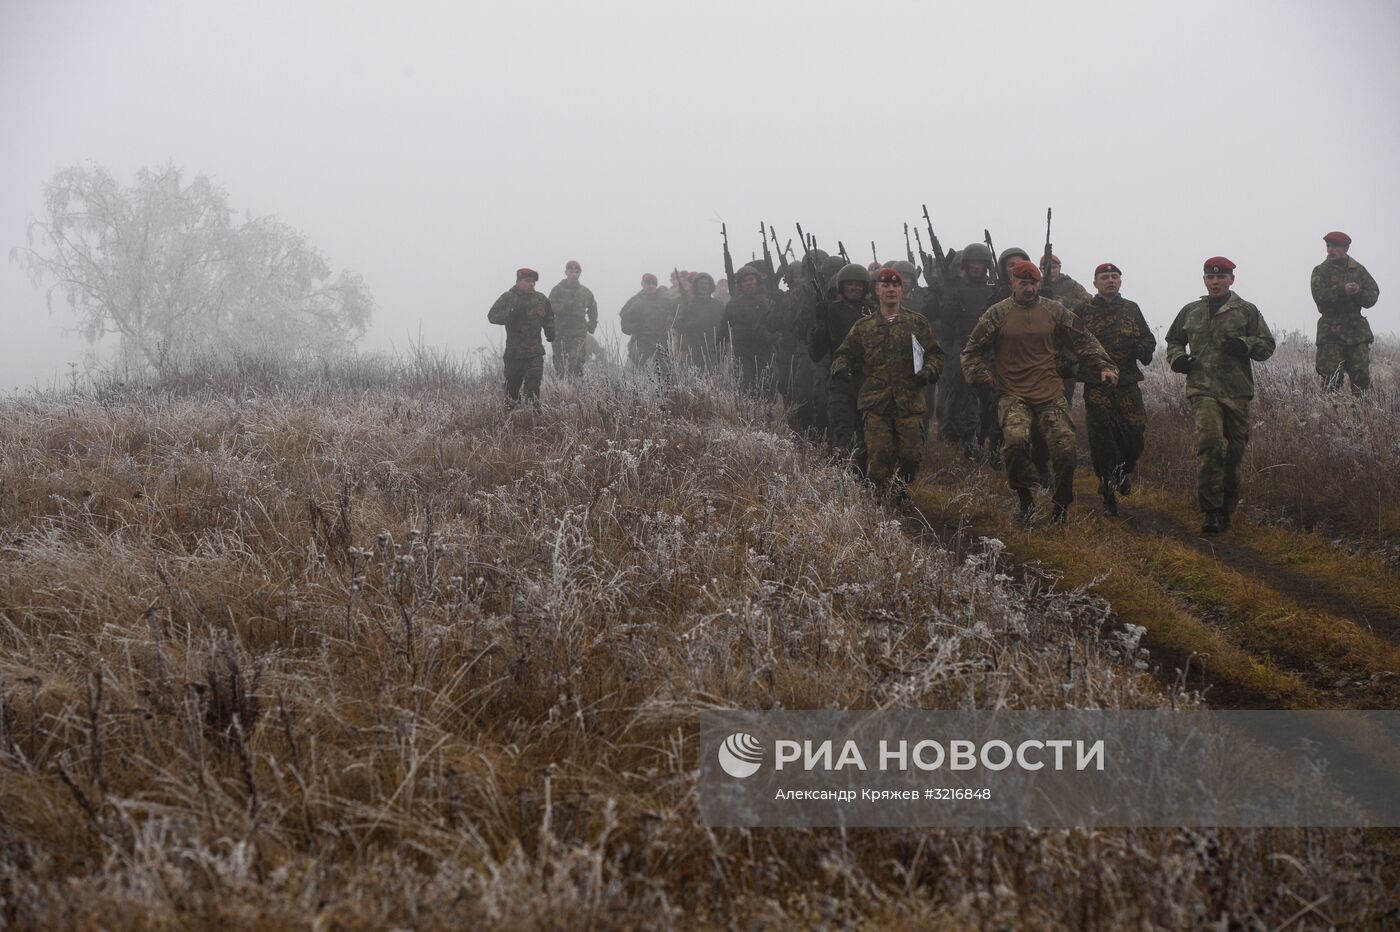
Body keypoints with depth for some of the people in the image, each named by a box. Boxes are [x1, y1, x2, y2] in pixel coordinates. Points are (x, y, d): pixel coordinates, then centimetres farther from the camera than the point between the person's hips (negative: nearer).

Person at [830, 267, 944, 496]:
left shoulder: (917, 323, 12)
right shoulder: (864, 327, 13)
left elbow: (935, 355, 14)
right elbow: (844, 354, 18)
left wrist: (928, 371, -7)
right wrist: (840, 367, -5)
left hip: (909, 401, 0)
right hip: (875, 402, 0)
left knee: (912, 453, -3)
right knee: (879, 456, -9)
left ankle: (901, 486, 24)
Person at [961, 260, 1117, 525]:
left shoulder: (1055, 311, 9)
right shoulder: (998, 313, 4)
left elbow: (1084, 341, 13)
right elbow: (972, 351, 10)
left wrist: (1103, 366, 1)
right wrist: (982, 376, -3)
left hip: (1051, 394, 2)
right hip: (1013, 396, -2)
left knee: (1065, 449, -8)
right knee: (1015, 439, -28)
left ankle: (1061, 508, 12)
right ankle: (1024, 498, -7)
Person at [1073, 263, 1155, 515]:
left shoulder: (1131, 310, 12)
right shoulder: (1082, 311, 3)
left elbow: (1149, 339, 19)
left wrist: (1142, 348, -3)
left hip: (1128, 385, 2)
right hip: (1096, 387, -2)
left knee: (1136, 435, -3)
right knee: (1101, 440, -2)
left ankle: (1124, 471, 30)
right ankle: (1108, 496, 9)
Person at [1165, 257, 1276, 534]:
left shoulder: (1247, 311, 8)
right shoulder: (1190, 312, 15)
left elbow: (1267, 345, 7)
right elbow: (1173, 341, 28)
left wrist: (1245, 345, -13)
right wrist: (1177, 358, 6)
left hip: (1237, 391, 0)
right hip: (1202, 389, 0)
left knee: (1233, 452, 5)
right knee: (1209, 442, -21)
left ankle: (1226, 510, 20)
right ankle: (1211, 510, -20)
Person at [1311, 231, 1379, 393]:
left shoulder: (1359, 270, 13)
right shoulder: (1320, 272, 5)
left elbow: (1373, 296, 6)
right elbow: (1319, 295, -11)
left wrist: (1359, 292, -14)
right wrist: (1342, 291, -22)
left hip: (1356, 328, 3)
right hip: (1330, 330, -2)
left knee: (1361, 373, -1)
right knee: (1330, 376, -10)